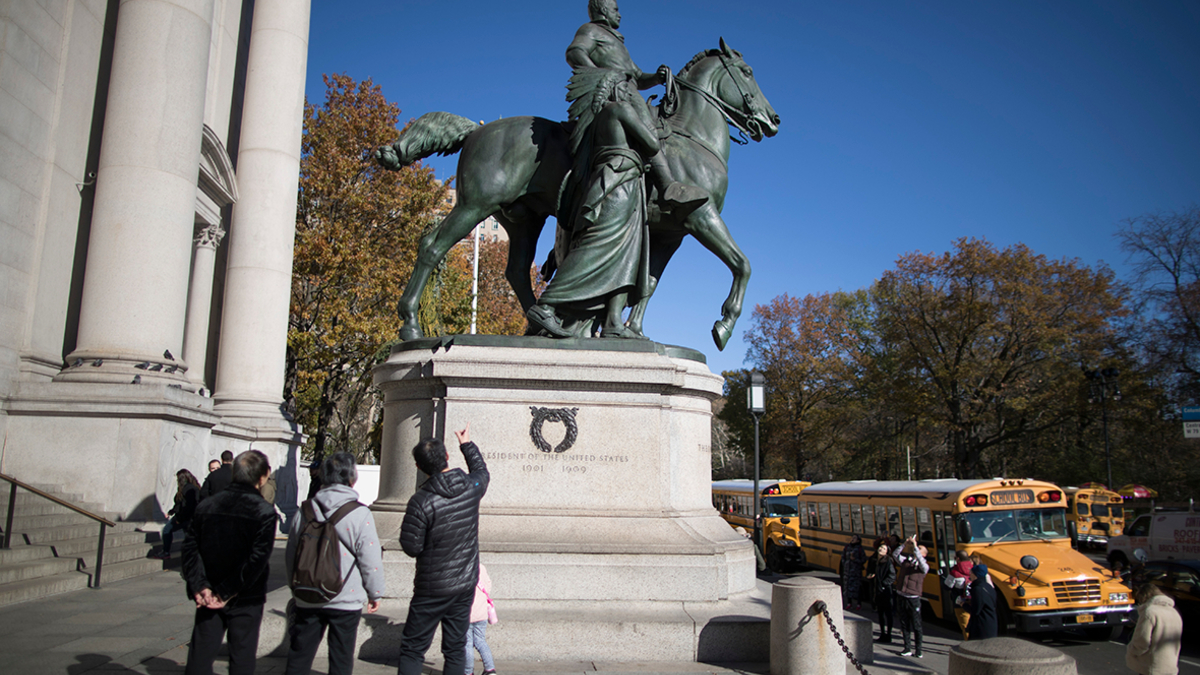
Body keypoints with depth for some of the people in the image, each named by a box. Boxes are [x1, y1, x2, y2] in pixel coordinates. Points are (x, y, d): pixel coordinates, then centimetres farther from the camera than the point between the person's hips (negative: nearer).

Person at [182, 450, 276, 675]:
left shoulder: (206, 505, 2)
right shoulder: (264, 511, -13)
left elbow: (191, 547, -3)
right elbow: (258, 558, -19)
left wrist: (199, 586, -6)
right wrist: (228, 593, -13)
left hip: (209, 597, 4)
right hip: (246, 599, -4)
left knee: (201, 652, 11)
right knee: (242, 656, 7)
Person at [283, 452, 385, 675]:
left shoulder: (306, 510, 0)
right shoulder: (360, 515, -14)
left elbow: (290, 556, 10)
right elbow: (371, 560, -13)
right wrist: (375, 594, 2)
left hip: (307, 599, 4)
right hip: (347, 600, -4)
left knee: (299, 657, 15)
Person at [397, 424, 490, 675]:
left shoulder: (421, 501, -20)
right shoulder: (472, 487, -6)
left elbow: (411, 547, -15)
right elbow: (482, 471, 19)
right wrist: (467, 444, 32)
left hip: (432, 589, -4)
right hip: (466, 584, 4)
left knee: (412, 649, 7)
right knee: (456, 649, 13)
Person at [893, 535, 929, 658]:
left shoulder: (924, 566, -2)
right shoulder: (906, 560, 9)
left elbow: (920, 561, -23)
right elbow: (895, 555, 2)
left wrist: (915, 546, -21)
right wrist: (905, 544, -5)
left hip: (913, 598, -4)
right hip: (901, 596, 4)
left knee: (916, 625, 0)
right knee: (904, 624, 9)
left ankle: (918, 651, 8)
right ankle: (907, 648, 17)